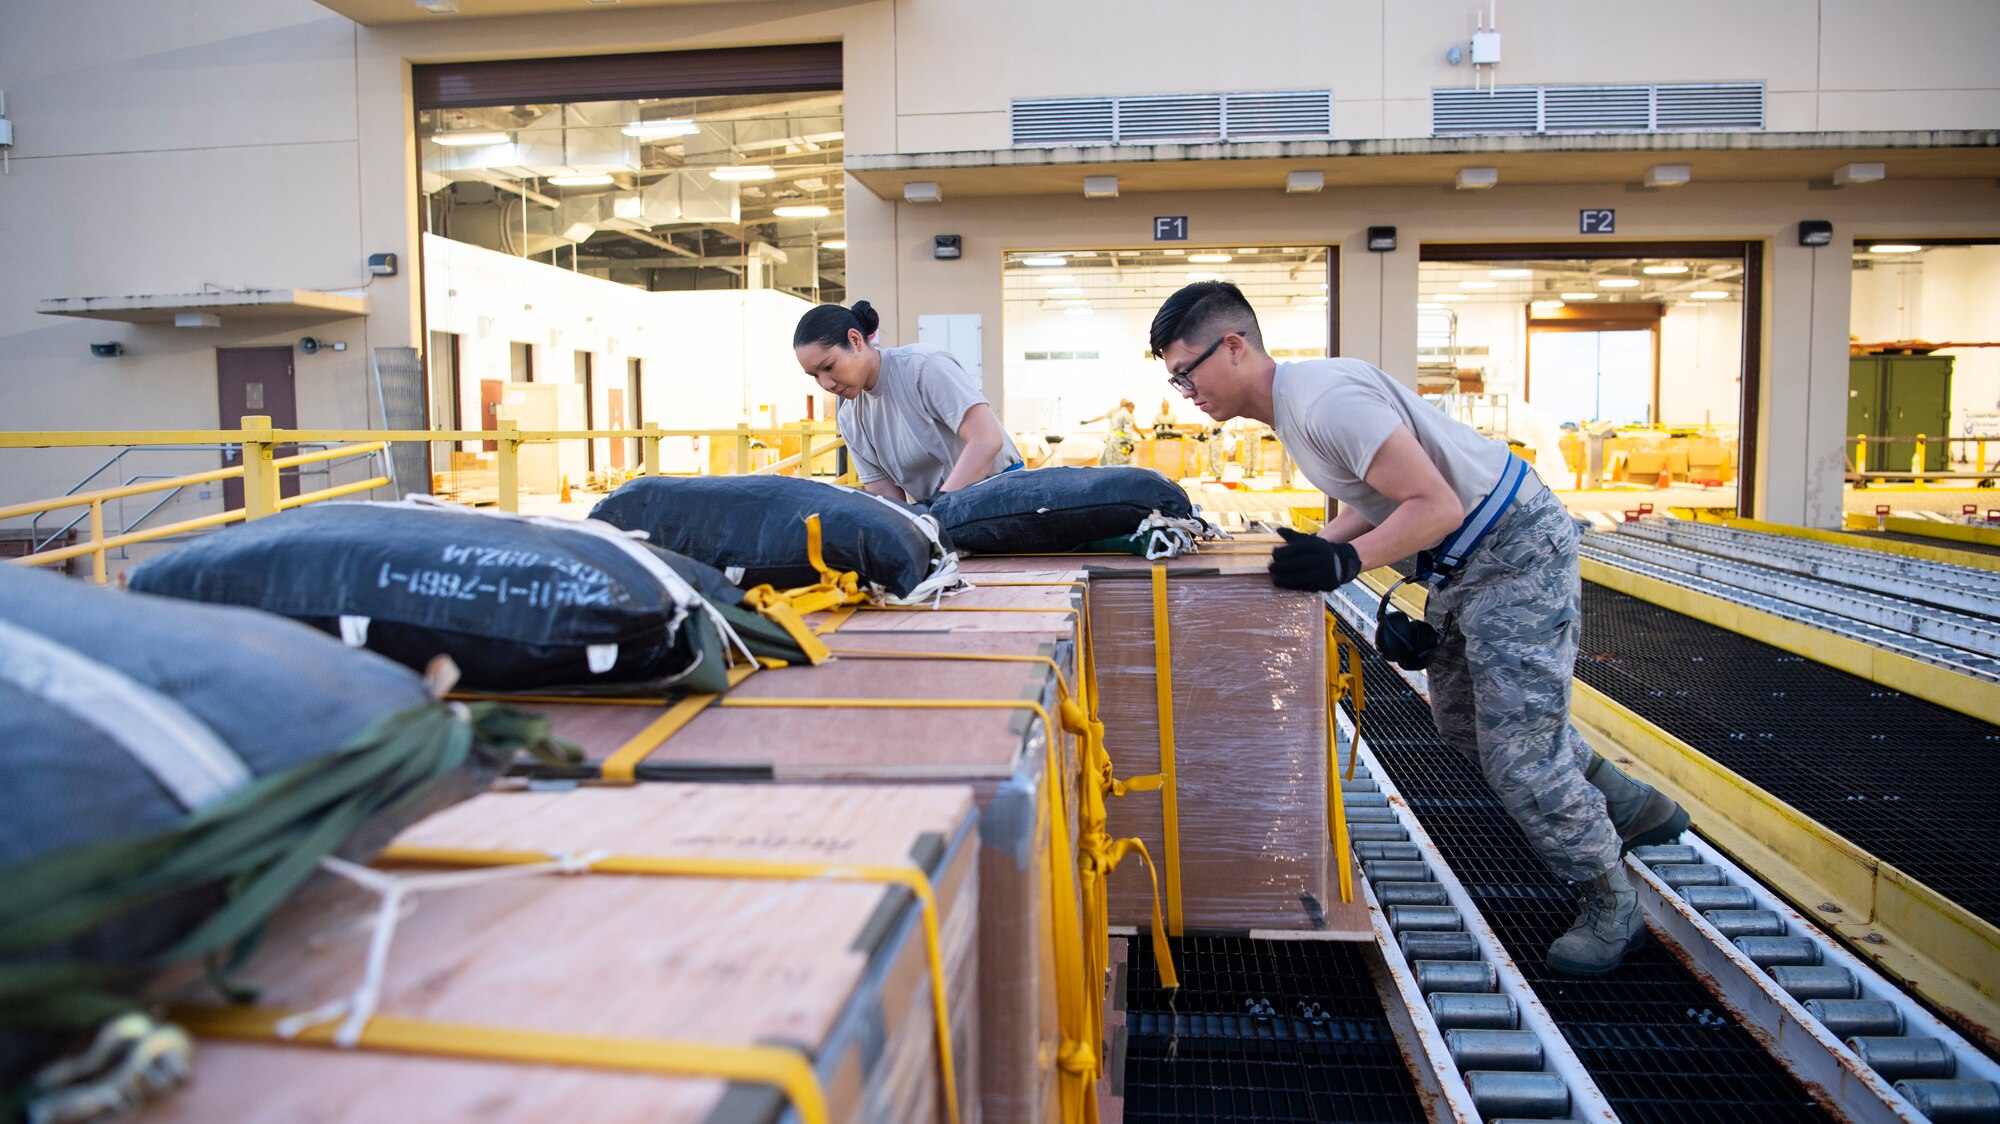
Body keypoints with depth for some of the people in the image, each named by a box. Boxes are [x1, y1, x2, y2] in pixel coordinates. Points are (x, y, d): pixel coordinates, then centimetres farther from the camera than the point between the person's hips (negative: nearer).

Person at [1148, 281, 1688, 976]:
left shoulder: (1324, 398, -27)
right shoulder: (1294, 400, 6)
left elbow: (1436, 504, -29)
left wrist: (1346, 561, -35)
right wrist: (1314, 547, 0)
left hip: (1515, 550, -11)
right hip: (1464, 564, 11)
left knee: (1516, 749, -7)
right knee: (1463, 723, 21)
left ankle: (1611, 908, 15)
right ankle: (1632, 809, 37)